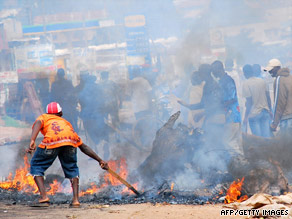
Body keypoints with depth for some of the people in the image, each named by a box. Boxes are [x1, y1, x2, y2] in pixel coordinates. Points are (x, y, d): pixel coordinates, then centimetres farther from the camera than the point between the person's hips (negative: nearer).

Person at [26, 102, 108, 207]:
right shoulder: (66, 123, 43)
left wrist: (32, 141, -10)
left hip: (52, 140, -3)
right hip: (71, 141, 3)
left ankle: (44, 197, 1)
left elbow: (38, 124, 6)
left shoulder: (43, 117, 34)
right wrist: (100, 160, 47)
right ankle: (75, 199, 14)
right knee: (72, 169, 27)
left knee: (36, 166, 17)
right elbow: (83, 147, 42)